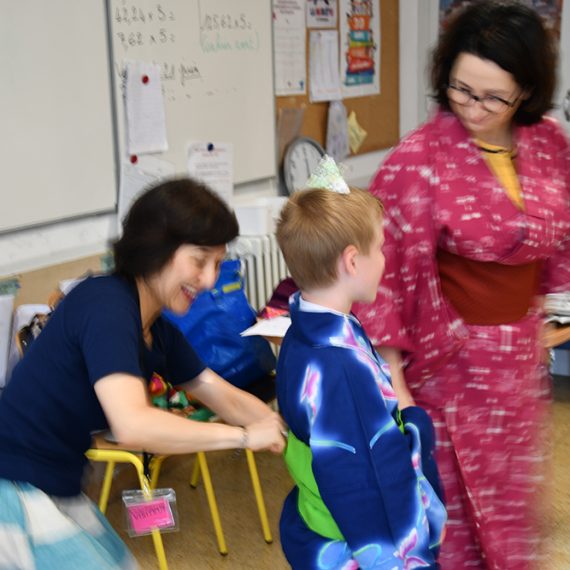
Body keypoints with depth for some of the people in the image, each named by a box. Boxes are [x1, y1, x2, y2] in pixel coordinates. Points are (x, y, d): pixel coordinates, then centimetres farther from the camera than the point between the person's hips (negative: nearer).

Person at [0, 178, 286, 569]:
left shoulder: (157, 330, 7)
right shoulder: (106, 304, -21)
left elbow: (225, 397, 13)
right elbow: (133, 426, -33)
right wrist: (245, 435, -24)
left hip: (60, 491, 9)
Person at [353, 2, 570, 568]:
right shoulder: (420, 157, -19)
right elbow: (386, 271, -18)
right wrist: (393, 383, -19)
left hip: (521, 354, 5)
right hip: (452, 357, -5)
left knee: (509, 496, 22)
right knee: (454, 503, 9)